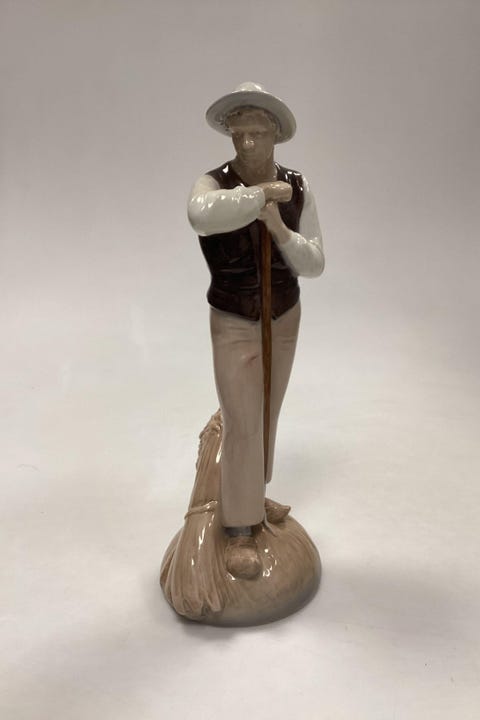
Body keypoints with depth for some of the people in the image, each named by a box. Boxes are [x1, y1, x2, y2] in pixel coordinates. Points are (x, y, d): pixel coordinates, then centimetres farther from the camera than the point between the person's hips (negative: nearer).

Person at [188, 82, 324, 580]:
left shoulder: (297, 189, -8)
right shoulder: (214, 184, -18)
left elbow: (314, 264, -11)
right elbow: (202, 215, -45)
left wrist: (279, 229, -27)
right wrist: (262, 193, -35)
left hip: (284, 319, 4)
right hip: (234, 326, -4)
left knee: (266, 417, 18)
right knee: (241, 426, -2)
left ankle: (251, 496, 40)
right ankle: (238, 532, 12)